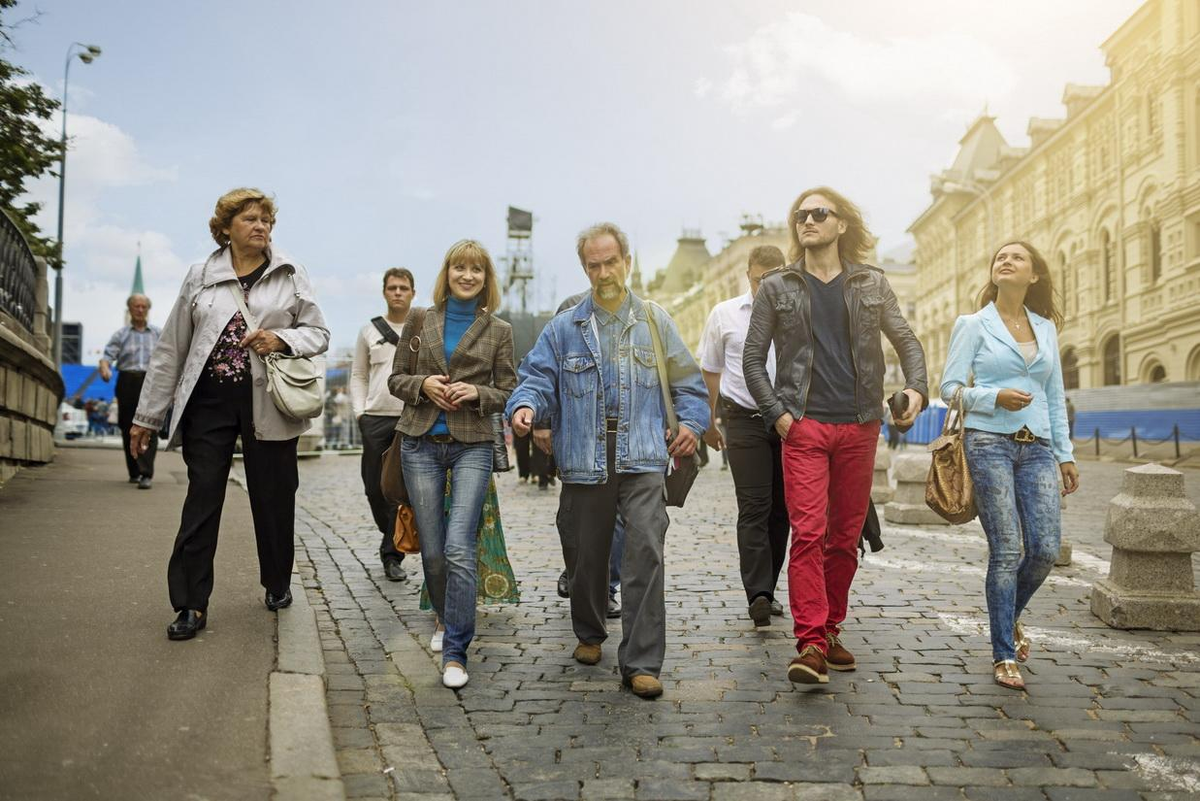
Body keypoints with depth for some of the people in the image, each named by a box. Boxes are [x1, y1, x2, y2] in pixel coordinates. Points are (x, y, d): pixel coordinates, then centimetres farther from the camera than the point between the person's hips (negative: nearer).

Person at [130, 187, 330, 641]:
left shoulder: (291, 275, 6)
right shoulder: (200, 276, 7)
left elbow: (318, 333, 8)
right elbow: (171, 348, 9)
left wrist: (283, 340, -15)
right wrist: (147, 415, 8)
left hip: (268, 403, 0)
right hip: (209, 400, 0)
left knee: (273, 498, 8)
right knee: (201, 499, 0)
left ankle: (278, 584, 29)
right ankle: (192, 603, 8)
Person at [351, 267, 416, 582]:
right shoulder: (370, 331, 12)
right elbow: (358, 375, 15)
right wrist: (359, 412, 3)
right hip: (376, 419, 2)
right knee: (374, 487, 5)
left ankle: (392, 555, 4)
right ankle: (394, 540, 29)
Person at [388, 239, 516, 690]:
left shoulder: (498, 331, 4)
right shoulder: (420, 322, 8)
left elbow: (508, 393, 6)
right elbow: (396, 379, 11)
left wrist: (476, 393, -13)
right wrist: (423, 384, -9)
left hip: (472, 448, -2)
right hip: (421, 445, 2)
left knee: (459, 548, -15)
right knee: (432, 550, 8)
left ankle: (455, 652, -8)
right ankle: (446, 619, 35)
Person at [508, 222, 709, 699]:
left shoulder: (654, 322, 13)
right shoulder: (564, 328, 11)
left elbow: (687, 382, 16)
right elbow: (538, 378, 5)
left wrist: (692, 422, -1)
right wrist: (525, 406, -17)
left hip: (643, 460, -1)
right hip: (584, 460, 1)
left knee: (646, 553, -12)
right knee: (585, 555, 11)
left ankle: (641, 663, -7)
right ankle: (589, 634, 37)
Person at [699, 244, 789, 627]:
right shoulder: (724, 314, 6)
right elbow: (710, 372, 15)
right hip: (745, 419, -2)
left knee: (780, 509, 6)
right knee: (753, 507, -10)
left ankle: (765, 591, 18)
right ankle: (758, 594, -14)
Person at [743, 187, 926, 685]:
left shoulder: (872, 284, 10)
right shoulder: (777, 288, 6)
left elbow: (907, 342, 13)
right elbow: (752, 358, 7)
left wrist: (916, 388, -7)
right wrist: (776, 413, -5)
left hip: (859, 425, 2)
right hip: (804, 425, -2)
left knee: (846, 537, 8)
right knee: (808, 532, -12)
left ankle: (831, 631, 21)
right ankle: (810, 644, -12)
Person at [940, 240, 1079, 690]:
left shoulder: (1046, 328, 16)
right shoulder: (972, 325, 4)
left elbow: (1055, 396, 17)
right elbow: (950, 388, 0)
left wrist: (1065, 454, 13)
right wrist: (996, 396, -17)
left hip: (1037, 447, 4)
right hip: (989, 443, -4)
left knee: (1046, 548, -4)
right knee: (1007, 551, -6)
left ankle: (1010, 617, 27)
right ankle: (1004, 657, 6)